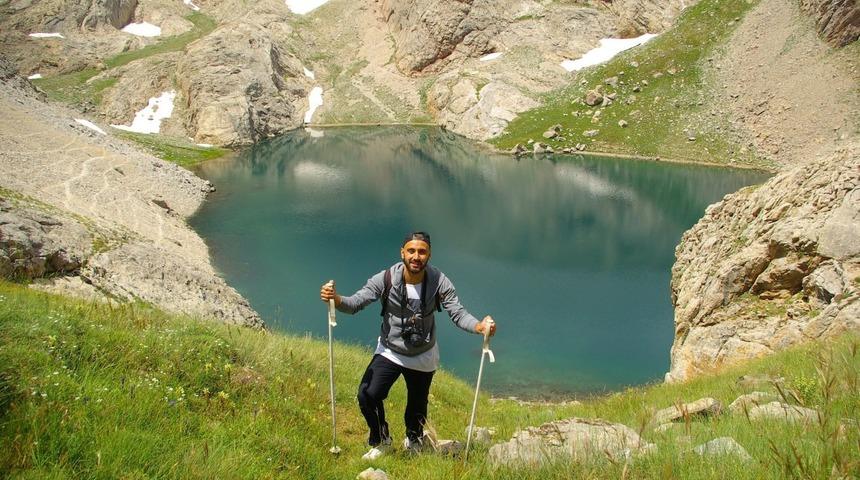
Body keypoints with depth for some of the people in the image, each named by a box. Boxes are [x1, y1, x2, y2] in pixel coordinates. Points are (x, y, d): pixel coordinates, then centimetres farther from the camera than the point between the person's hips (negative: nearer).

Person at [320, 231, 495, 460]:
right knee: (367, 395, -17)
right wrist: (336, 299, -47)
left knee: (417, 406, 16)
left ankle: (414, 440, 52)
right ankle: (381, 441, 15)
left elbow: (458, 313, -20)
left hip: (423, 356, 1)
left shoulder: (439, 282, -19)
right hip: (389, 351, -1)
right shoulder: (385, 279, -21)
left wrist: (479, 326, -41)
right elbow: (355, 303, -24)